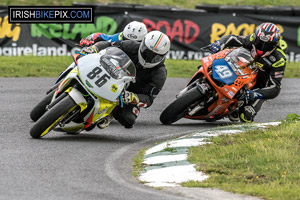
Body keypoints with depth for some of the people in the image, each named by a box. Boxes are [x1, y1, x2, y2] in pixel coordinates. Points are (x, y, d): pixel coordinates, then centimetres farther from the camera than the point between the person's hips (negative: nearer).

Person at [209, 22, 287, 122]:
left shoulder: (279, 60, -28)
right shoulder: (253, 40, -15)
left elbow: (275, 88, -29)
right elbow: (232, 39, -5)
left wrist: (257, 94, -46)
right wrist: (219, 44, -28)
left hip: (260, 86, -5)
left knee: (245, 117, -19)